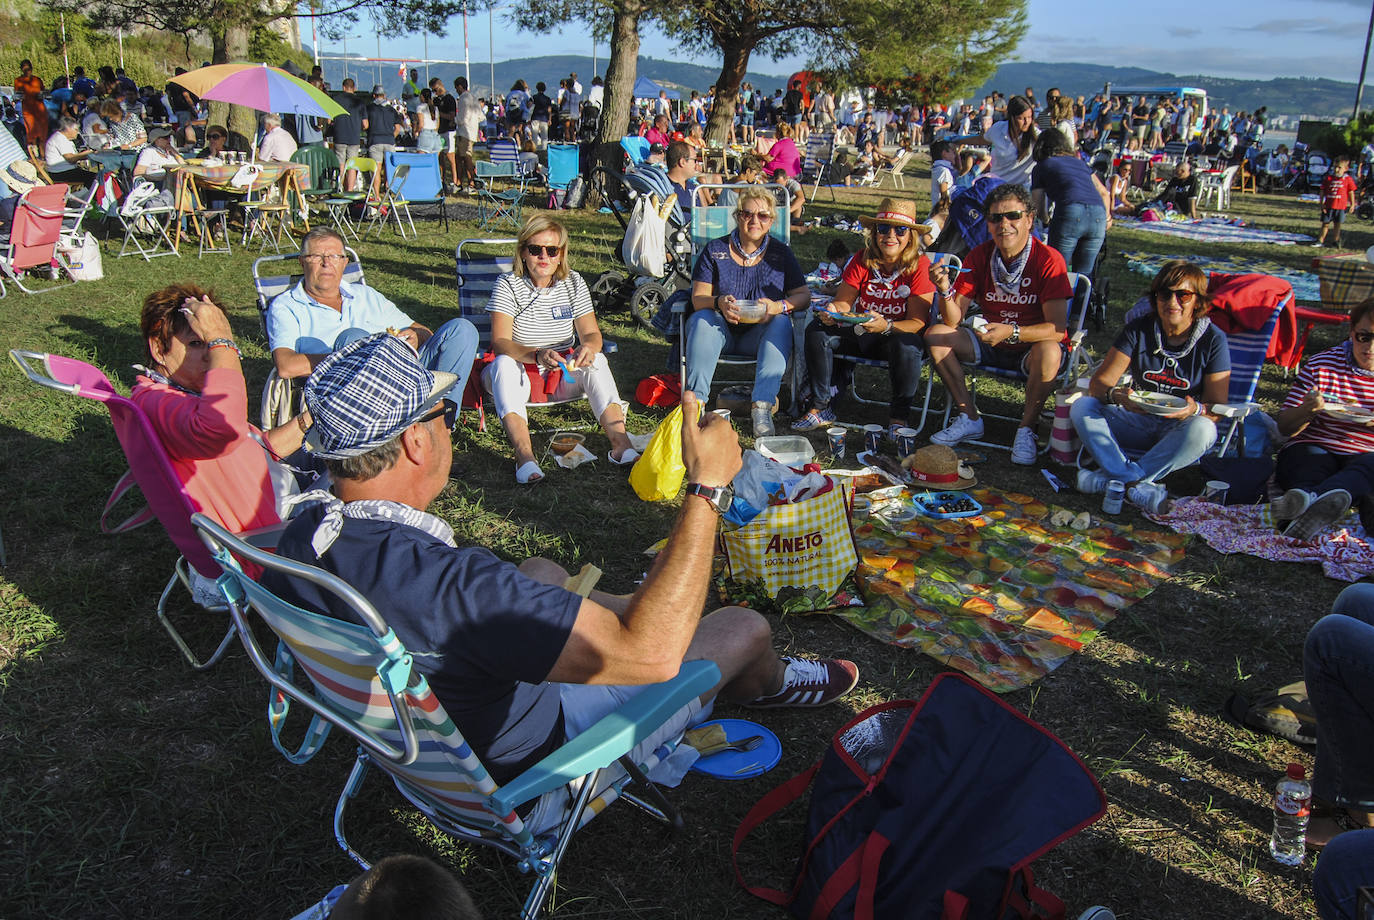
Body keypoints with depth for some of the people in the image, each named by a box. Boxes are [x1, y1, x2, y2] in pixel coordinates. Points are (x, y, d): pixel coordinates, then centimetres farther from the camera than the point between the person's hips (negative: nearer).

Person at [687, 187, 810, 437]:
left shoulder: (780, 252, 5)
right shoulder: (715, 250, 3)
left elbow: (803, 295, 0)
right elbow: (698, 298, -4)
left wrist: (779, 306, -22)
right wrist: (719, 303, -27)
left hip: (760, 336, 0)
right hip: (722, 332, 0)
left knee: (781, 323, -30)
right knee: (701, 320, -30)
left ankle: (762, 406, -37)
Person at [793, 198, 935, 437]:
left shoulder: (920, 266, -13)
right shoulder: (861, 261, -2)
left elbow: (917, 323, -18)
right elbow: (843, 301, -2)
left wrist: (886, 326, -38)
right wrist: (833, 311, -28)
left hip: (897, 335, -4)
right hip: (861, 333, 4)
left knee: (908, 346, -38)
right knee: (816, 331, -19)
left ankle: (898, 417, -18)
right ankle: (820, 408, -10)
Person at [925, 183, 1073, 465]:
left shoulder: (1048, 260, -18)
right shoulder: (980, 257, -6)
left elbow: (1057, 328, -24)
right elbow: (954, 320, -10)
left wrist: (1011, 332, -40)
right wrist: (945, 290, -31)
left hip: (1031, 347, -4)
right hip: (991, 344, 5)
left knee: (1049, 352, -37)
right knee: (935, 335, -13)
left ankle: (1027, 429, -15)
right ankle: (970, 418, -7)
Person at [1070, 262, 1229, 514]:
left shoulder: (1213, 339, -7)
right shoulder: (1139, 329, -4)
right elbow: (1098, 384, -9)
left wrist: (1196, 409, -31)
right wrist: (1116, 395, -33)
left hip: (1178, 431, -2)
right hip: (1138, 422, 2)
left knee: (1203, 430, -36)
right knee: (1082, 406, -22)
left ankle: (1116, 477, -34)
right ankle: (1138, 485, -36)